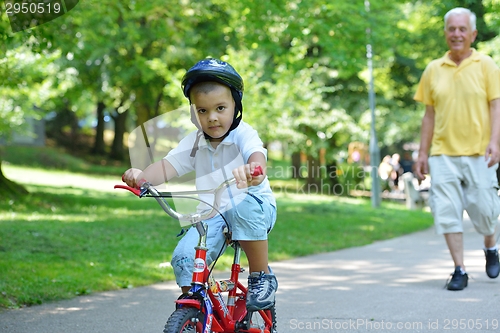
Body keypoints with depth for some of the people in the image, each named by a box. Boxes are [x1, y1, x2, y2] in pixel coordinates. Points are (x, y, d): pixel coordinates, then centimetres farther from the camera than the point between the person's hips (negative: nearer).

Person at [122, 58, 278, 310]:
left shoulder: (243, 135, -15)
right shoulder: (193, 143, -2)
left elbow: (257, 154, -37)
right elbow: (168, 165, -15)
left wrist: (252, 170, -63)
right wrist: (141, 175, -38)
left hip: (254, 207, -3)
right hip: (212, 215, 4)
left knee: (243, 207, -39)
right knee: (184, 257, -19)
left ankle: (262, 277, -19)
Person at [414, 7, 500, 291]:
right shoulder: (434, 69, 9)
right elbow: (430, 114, 12)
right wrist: (423, 154, 9)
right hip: (443, 153, 2)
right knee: (447, 211, -5)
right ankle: (460, 270, 4)